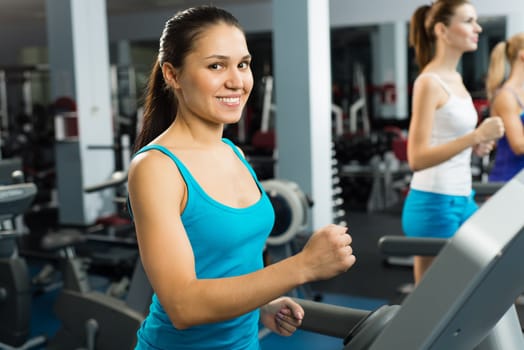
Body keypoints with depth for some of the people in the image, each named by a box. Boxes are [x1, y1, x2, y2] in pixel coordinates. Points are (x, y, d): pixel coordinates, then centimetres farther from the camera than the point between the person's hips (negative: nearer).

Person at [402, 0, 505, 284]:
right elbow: (417, 158, -22)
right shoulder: (429, 83, -15)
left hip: (462, 201, 9)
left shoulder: (455, 79, 11)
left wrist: (475, 145, 4)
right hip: (434, 205, -9)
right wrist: (476, 135, -24)